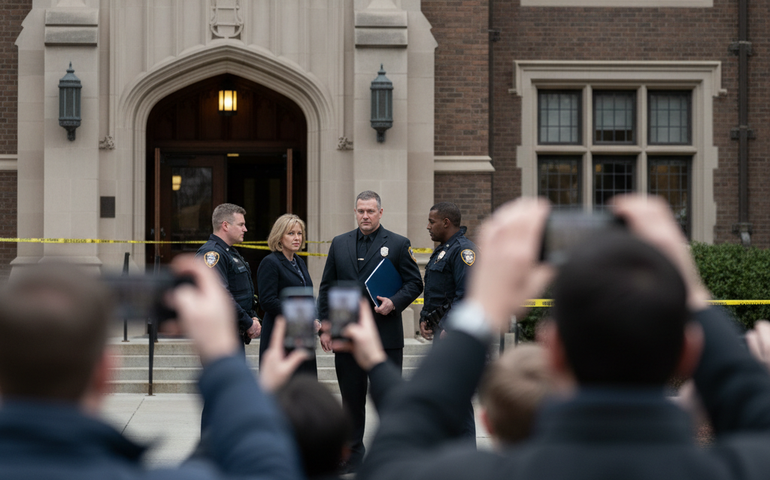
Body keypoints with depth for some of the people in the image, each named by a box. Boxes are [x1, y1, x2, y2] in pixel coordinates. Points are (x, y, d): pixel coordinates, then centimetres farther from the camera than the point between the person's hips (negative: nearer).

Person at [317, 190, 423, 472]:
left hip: (385, 334, -3)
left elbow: (414, 283, 2)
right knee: (351, 398, 10)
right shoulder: (339, 244, 10)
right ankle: (353, 456, 20)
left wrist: (394, 303, -16)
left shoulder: (398, 244, 2)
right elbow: (326, 288, 12)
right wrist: (325, 326, 5)